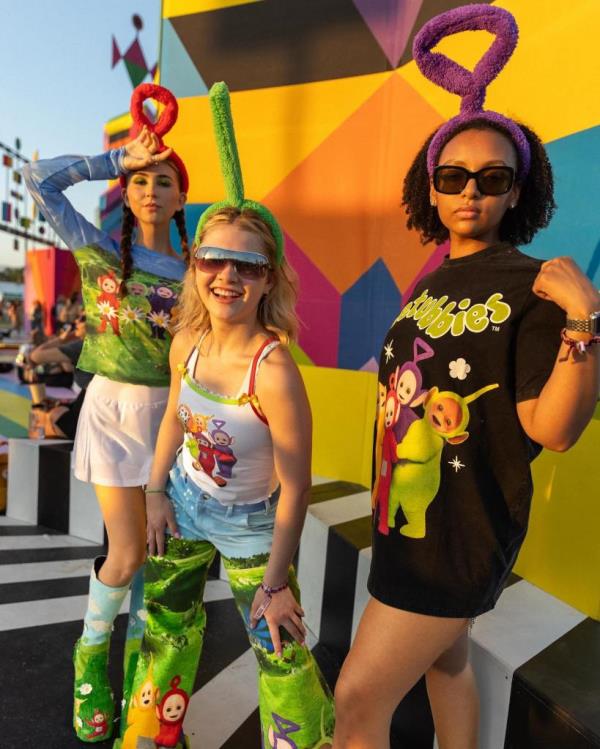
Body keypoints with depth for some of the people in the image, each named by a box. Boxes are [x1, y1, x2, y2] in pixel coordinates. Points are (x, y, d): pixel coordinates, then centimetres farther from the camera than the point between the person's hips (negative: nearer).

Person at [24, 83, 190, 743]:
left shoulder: (192, 268, 4)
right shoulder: (99, 251, 1)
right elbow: (40, 179, -6)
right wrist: (117, 160, -2)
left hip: (170, 410, 2)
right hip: (114, 408, -2)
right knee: (126, 553, -1)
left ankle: (138, 647, 34)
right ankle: (91, 652, 29)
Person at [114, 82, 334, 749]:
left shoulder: (273, 369, -32)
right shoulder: (187, 344, -13)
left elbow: (295, 486, -25)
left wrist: (275, 582, -18)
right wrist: (156, 492, 3)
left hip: (249, 526, -6)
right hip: (184, 505, 6)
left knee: (280, 651, 4)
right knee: (166, 624, 25)